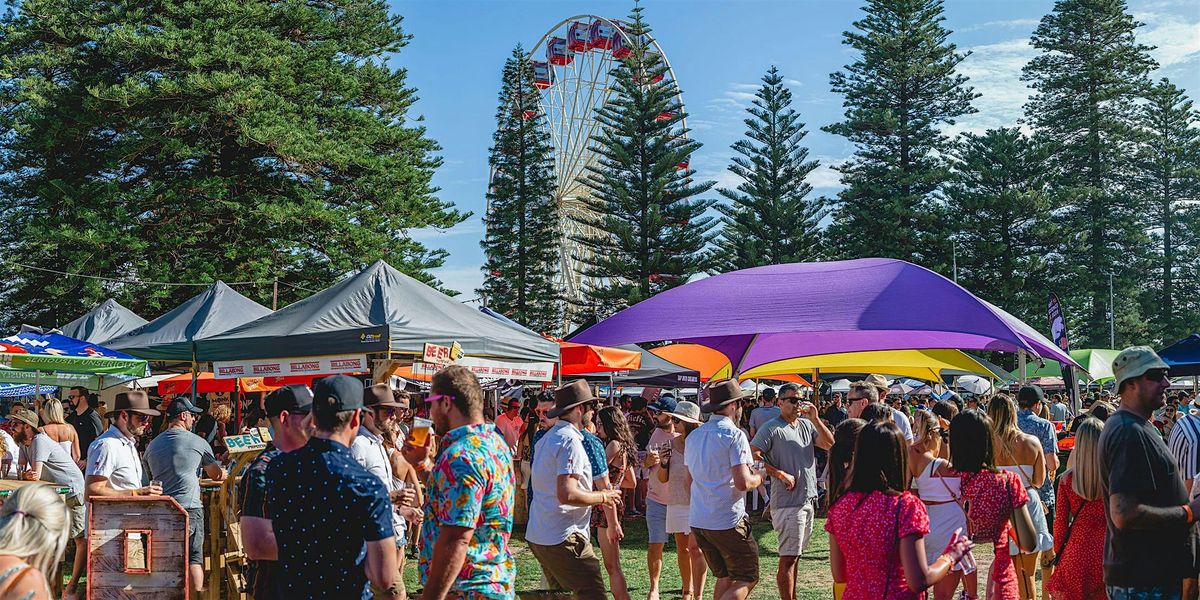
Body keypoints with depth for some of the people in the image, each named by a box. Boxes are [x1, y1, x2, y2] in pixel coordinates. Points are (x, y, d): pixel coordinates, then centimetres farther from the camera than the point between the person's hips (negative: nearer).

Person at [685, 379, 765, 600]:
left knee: (724, 577, 19)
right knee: (747, 579, 2)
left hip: (697, 521, 7)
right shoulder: (734, 435, -12)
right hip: (728, 521, -7)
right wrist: (758, 477, 1)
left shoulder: (693, 436, 12)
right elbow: (743, 483, -19)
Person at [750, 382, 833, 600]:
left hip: (808, 499, 8)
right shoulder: (771, 428, -10)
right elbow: (752, 455, -18)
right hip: (788, 502, -8)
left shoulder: (806, 425, 12)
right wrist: (780, 474, -19)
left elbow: (830, 444, 5)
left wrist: (815, 419, -5)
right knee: (788, 558, -7)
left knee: (795, 555, 16)